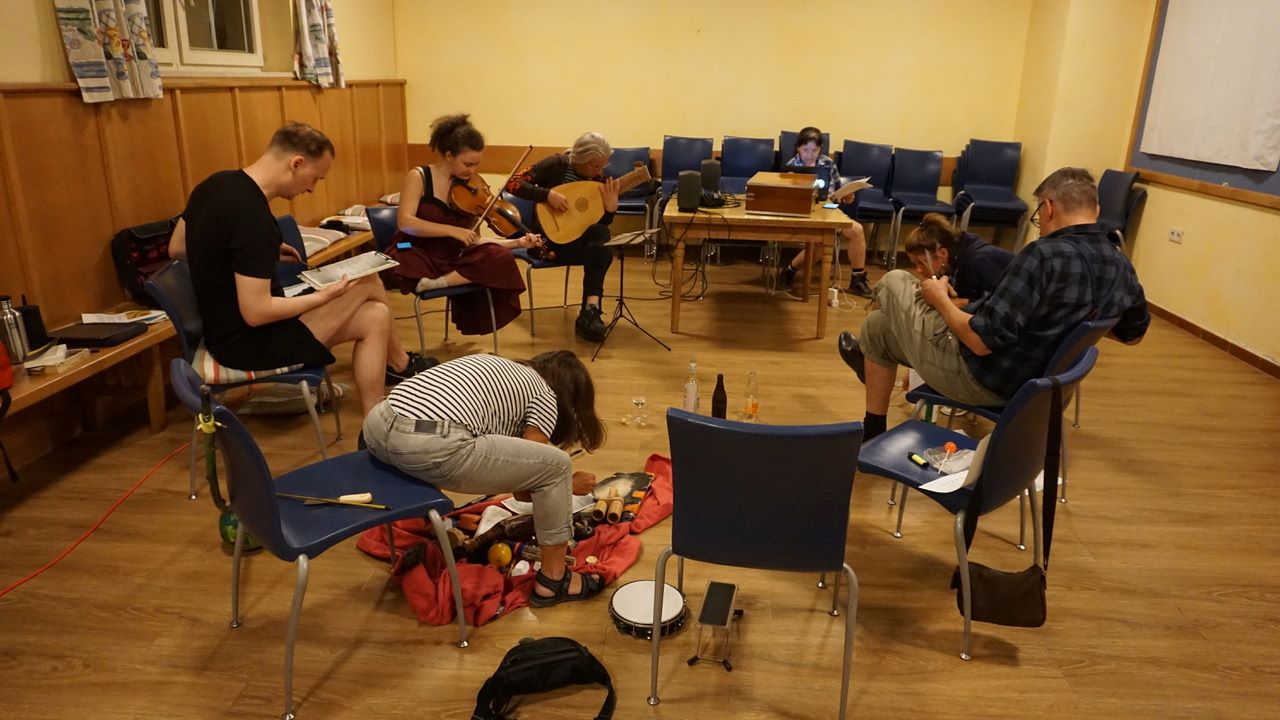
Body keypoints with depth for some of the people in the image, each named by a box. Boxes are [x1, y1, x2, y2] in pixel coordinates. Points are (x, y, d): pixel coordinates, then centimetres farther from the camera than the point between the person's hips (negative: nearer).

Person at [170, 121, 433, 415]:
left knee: (375, 316, 5)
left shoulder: (218, 184, 1)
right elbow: (256, 313, -29)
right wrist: (324, 296, -14)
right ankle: (401, 364, 20)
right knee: (367, 284, -4)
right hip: (245, 341, -9)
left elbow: (176, 249, 15)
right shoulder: (253, 218, -29)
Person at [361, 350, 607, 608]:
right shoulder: (545, 397, 11)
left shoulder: (493, 365, 30)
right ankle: (553, 580, 19)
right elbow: (524, 487, 10)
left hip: (377, 427, 8)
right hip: (430, 448, -8)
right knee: (557, 466, 6)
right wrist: (570, 485, 28)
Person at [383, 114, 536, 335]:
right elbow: (404, 222, -20)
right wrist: (452, 231, -27)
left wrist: (517, 242, -8)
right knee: (398, 270, -39)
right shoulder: (418, 177, -7)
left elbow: (472, 240, 3)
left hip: (454, 258, 5)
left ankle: (437, 283, -24)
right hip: (416, 255, -5)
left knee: (502, 258, -22)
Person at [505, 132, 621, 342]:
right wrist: (548, 194, -29)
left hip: (579, 237, 5)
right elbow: (513, 183, -18)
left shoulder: (600, 179, 2)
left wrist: (611, 208, -17)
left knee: (601, 243, -31)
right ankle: (591, 310, -26)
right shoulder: (556, 164, -12)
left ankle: (589, 311, -32)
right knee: (601, 250, -30)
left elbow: (601, 224, 4)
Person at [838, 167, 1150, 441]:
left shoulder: (1044, 255, -30)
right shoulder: (1122, 266, -5)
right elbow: (1133, 334, 13)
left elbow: (981, 342, -30)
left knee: (895, 282, 15)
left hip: (977, 378, -8)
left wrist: (941, 300, -12)